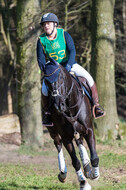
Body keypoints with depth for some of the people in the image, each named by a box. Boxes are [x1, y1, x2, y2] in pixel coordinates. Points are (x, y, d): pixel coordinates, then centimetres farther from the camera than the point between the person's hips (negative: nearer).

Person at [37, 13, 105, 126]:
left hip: (69, 64, 0)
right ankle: (46, 113, -4)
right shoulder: (41, 41, -8)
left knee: (88, 78, -18)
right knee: (44, 89, -24)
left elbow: (72, 51, -17)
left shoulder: (64, 34, -10)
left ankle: (96, 106, -8)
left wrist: (69, 65, -33)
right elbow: (41, 59, -8)